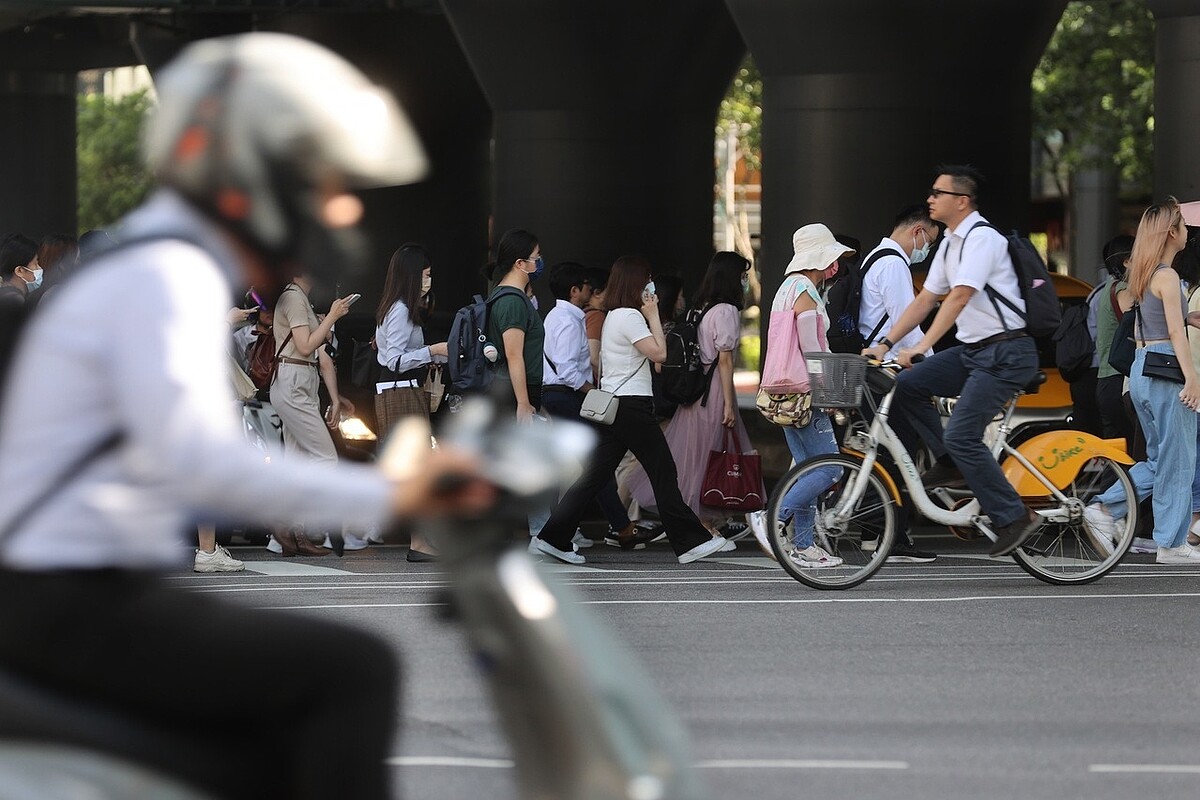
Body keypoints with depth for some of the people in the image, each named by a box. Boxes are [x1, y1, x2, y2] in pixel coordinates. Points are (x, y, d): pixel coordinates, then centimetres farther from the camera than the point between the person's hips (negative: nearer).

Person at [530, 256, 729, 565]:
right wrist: (653, 315, -6)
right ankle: (689, 542, 4)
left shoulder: (613, 317, 18)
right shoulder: (630, 317, -12)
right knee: (664, 472, -1)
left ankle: (552, 539, 1)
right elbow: (658, 353, -15)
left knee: (596, 475, 6)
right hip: (632, 406, -9)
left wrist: (649, 313, 16)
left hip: (612, 405, 9)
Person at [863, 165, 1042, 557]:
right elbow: (925, 299, 17)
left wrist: (921, 346, -31)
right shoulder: (950, 244, 15)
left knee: (961, 435, -17)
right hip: (972, 349, 9)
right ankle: (951, 463, 8)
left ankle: (1013, 518, -9)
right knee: (906, 384, -2)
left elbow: (959, 296, -25)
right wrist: (885, 343, 10)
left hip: (1005, 353, -9)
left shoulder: (982, 238, -15)